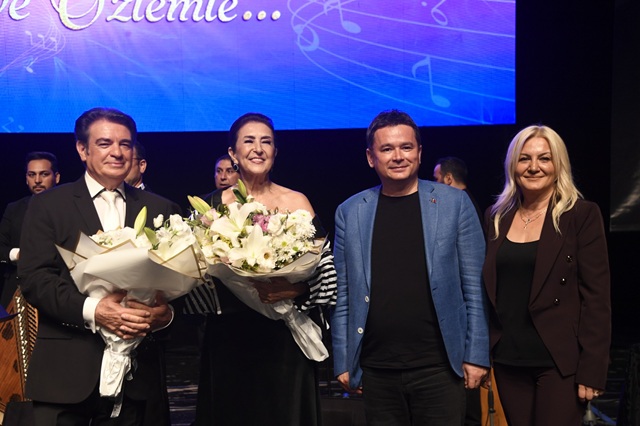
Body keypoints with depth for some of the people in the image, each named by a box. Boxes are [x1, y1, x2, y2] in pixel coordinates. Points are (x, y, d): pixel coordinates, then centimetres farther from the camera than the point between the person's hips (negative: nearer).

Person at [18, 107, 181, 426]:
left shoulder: (160, 209, 10)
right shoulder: (48, 205, 4)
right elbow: (33, 278, -6)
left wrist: (166, 312, -16)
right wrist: (91, 310, -20)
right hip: (66, 372, -2)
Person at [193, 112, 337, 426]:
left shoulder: (296, 202, 2)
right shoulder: (213, 204, 5)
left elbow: (325, 270, -3)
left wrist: (295, 288, -21)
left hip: (286, 337, -1)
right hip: (229, 338, 1)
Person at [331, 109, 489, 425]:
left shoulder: (454, 203, 1)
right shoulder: (350, 212, 4)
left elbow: (474, 286, 1)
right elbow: (342, 294, 6)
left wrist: (476, 355, -3)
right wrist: (343, 361, 3)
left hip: (439, 365, -1)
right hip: (375, 369, 2)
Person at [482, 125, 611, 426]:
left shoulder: (582, 215, -5)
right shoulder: (497, 216, 7)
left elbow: (596, 295, -8)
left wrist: (592, 368, -13)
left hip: (559, 359, -4)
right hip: (508, 358, 4)